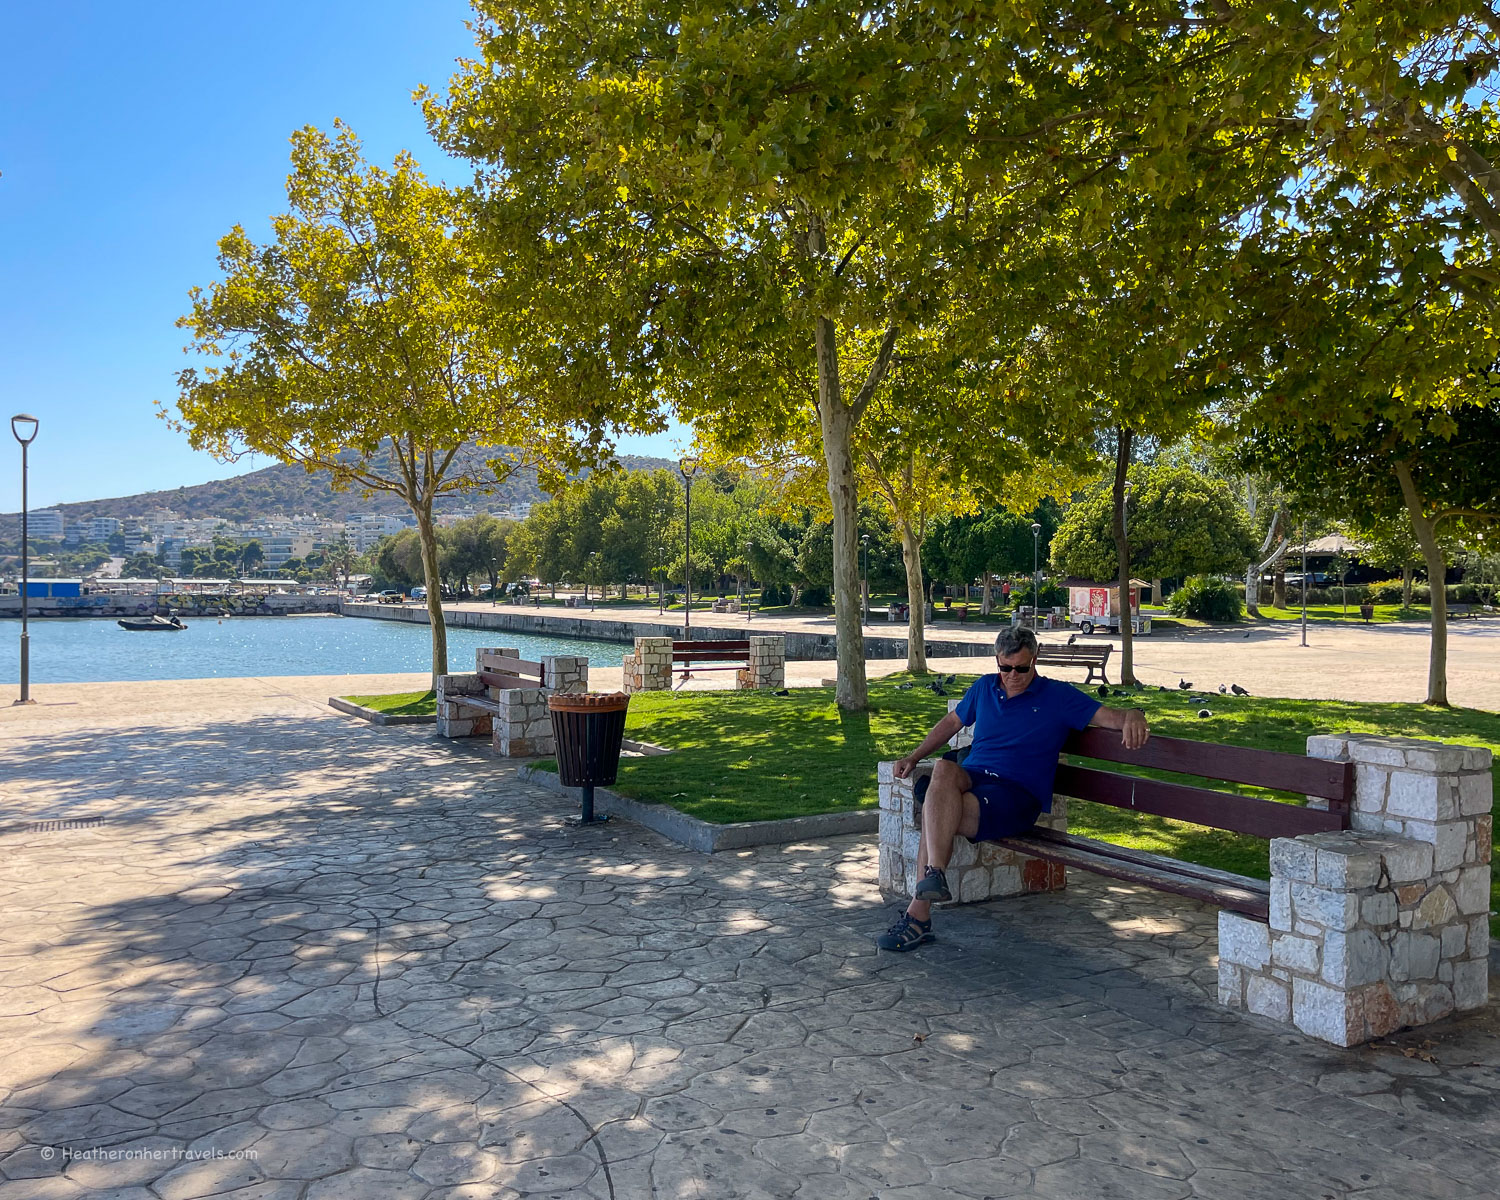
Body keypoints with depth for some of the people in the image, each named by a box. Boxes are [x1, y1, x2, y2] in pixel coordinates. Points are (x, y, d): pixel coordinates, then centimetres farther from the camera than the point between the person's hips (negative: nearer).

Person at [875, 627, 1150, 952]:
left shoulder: (1058, 696, 7)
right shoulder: (984, 687, 20)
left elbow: (1109, 716, -1)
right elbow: (952, 721, 31)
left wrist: (1133, 715, -25)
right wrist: (914, 757, 23)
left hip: (1019, 793, -4)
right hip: (971, 776, 4)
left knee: (936, 811, -32)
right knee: (944, 769, -36)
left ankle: (919, 911, -30)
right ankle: (934, 874, -44)